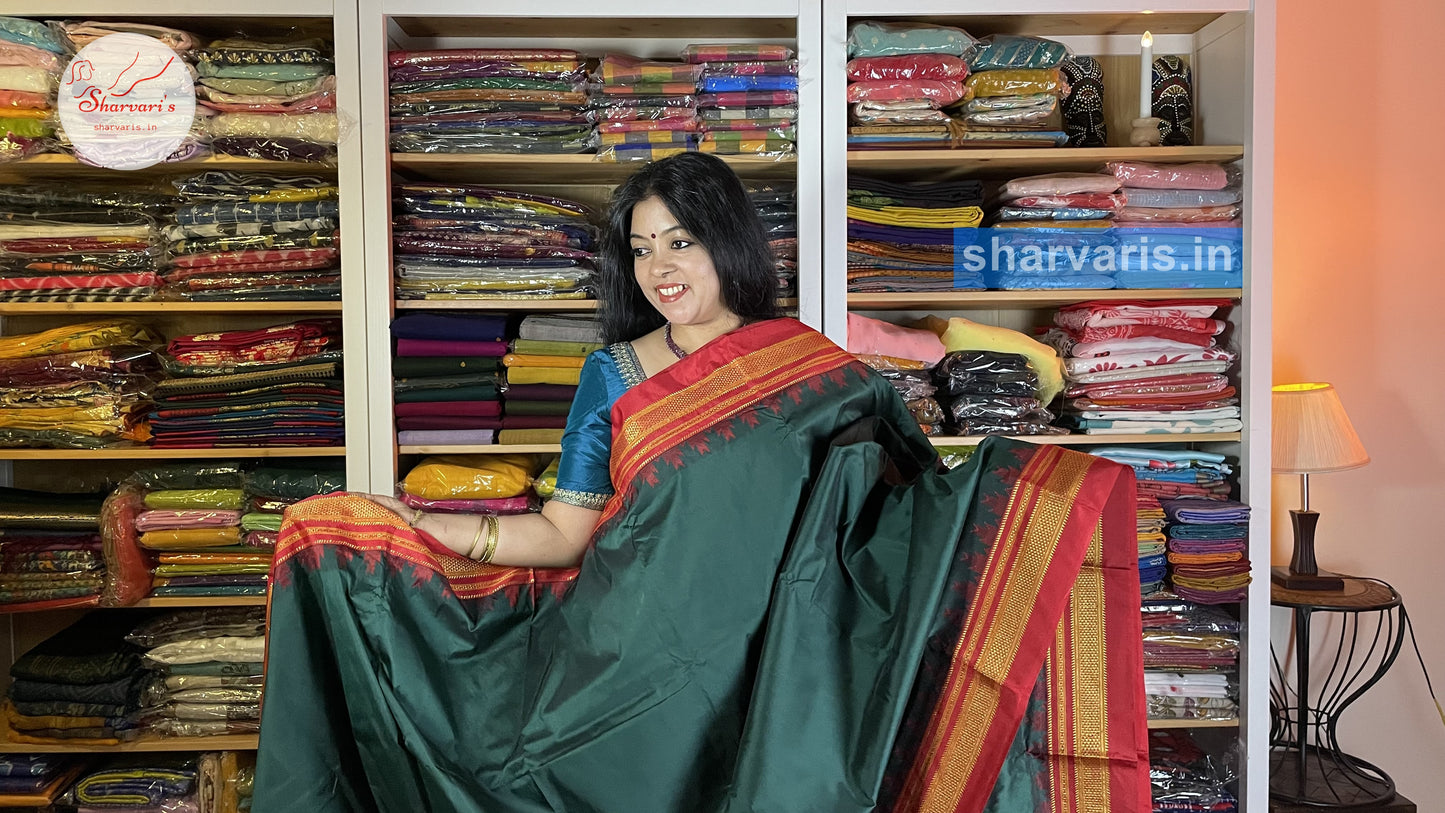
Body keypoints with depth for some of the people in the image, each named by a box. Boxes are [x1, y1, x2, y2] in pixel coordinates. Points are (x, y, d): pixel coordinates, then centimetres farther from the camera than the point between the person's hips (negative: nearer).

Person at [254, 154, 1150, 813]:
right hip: (633, 679, 1)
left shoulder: (815, 374, -1)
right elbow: (565, 533, -1)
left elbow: (908, 504, -3)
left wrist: (1035, 495, -17)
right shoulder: (614, 378, 2)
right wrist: (426, 529, -11)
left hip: (769, 683, 0)